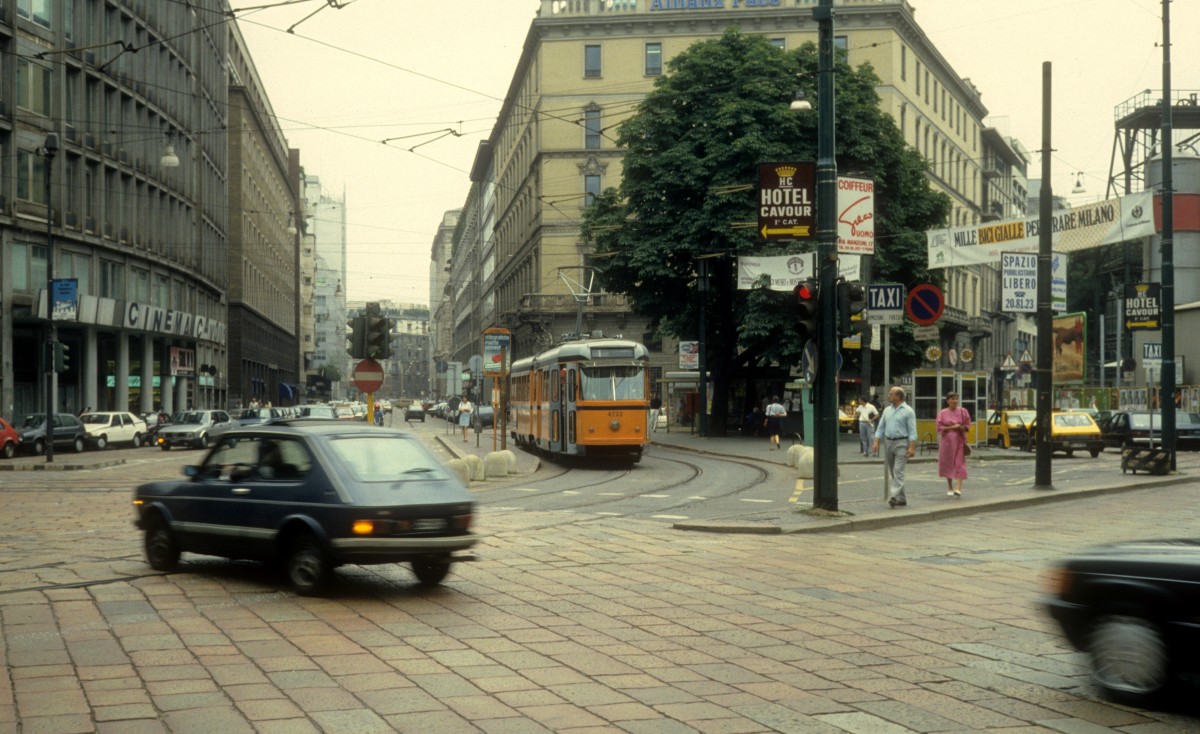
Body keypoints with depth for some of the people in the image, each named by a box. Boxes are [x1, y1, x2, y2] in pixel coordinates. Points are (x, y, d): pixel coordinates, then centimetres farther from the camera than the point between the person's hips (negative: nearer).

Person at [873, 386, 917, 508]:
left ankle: (894, 496, -23)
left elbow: (912, 430, -9)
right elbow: (881, 427, 14)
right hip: (888, 442, 7)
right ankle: (901, 499, 16)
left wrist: (912, 447, -17)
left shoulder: (908, 411, -5)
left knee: (898, 471, -14)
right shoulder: (887, 410, 13)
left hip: (901, 444, -7)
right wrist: (876, 441, 2)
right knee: (892, 472, 8)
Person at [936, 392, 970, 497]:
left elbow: (967, 426, 5)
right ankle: (950, 487, 22)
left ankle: (958, 488, -19)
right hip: (947, 441, 1)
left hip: (959, 441, -1)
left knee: (959, 463, -11)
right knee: (948, 464, 7)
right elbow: (939, 427, -3)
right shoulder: (942, 413, 2)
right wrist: (952, 427, -14)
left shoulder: (963, 411, 4)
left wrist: (960, 427, -15)